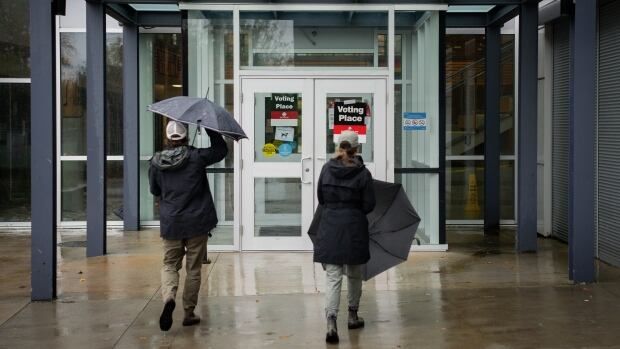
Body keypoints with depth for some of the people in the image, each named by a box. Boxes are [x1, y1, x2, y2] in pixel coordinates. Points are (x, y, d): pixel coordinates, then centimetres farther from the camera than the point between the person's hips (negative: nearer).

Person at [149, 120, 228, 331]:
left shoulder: (156, 162, -1)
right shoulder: (196, 157, -9)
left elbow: (154, 191, 11)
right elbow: (221, 150, 5)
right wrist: (210, 130, 12)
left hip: (170, 223, 1)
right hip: (197, 221, -1)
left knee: (170, 265, 12)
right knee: (193, 269, 9)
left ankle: (169, 298, -17)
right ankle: (189, 313, 14)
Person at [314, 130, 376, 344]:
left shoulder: (327, 169, -1)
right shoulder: (362, 173, -7)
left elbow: (320, 198, 7)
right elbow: (369, 206, -5)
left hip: (329, 227, 1)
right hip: (354, 227, -1)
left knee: (332, 276, -2)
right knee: (354, 274, 18)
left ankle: (331, 322, -18)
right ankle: (353, 316, 31)